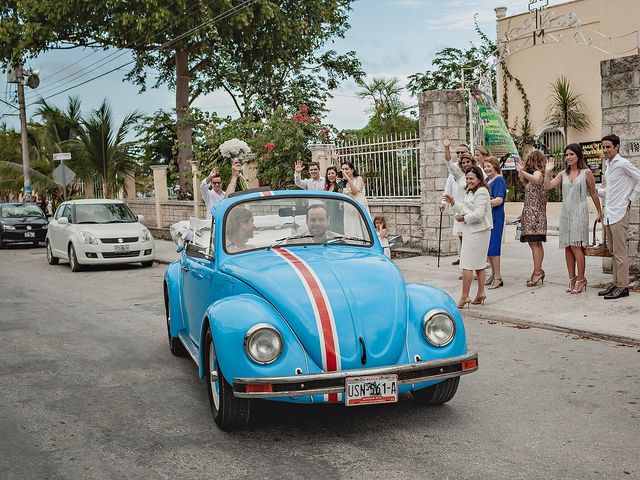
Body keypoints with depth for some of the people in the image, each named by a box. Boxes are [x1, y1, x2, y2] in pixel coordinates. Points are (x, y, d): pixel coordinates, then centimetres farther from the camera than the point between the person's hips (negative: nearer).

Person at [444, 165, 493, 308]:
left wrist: (464, 218, -13)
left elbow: (478, 214, -22)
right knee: (479, 264, 15)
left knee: (467, 265, -9)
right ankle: (481, 294, 22)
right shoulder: (470, 192, 18)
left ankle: (464, 297, -7)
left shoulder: (481, 192, -15)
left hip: (476, 232, -11)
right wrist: (453, 203, 9)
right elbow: (466, 209, 21)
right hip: (472, 231, 11)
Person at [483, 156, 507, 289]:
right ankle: (493, 273, 22)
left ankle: (498, 277, 0)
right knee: (486, 245, 11)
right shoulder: (486, 180, 15)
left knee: (493, 245, -7)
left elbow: (499, 200, -19)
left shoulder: (499, 180, -10)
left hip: (495, 216, -8)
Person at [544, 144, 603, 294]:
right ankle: (572, 279, 12)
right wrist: (547, 172, -9)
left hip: (579, 212, -5)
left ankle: (581, 279, -5)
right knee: (567, 247, 5)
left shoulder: (586, 172, 0)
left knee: (576, 246, -12)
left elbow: (594, 194, 6)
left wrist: (600, 212, 10)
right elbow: (548, 186, 2)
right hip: (565, 212, 5)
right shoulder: (563, 174, 11)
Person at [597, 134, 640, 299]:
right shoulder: (607, 165, 16)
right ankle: (616, 283, 18)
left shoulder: (623, 164, -8)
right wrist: (596, 191, 9)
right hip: (608, 214, 8)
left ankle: (623, 286, -3)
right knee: (613, 251, 12)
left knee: (620, 251, -7)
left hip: (619, 213, -8)